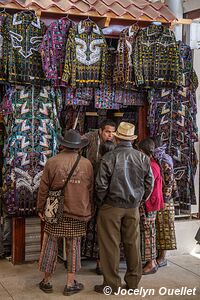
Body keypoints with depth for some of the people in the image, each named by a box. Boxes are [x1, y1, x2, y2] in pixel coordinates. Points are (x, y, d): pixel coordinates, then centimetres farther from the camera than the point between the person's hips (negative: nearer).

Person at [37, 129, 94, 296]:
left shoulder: (52, 162, -8)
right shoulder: (87, 164, -3)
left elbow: (44, 188, -3)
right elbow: (91, 190, 4)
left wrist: (41, 208, 10)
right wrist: (89, 211, 16)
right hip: (78, 213, 1)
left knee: (51, 246, 11)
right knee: (74, 247, 9)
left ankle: (47, 282, 22)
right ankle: (70, 284, 16)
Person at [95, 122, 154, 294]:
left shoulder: (109, 158, -13)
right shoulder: (143, 158, -1)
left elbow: (101, 185, -12)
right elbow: (149, 183, 5)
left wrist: (100, 203, 5)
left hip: (111, 207, -4)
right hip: (133, 208, 4)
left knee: (110, 245, 5)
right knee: (133, 243, 13)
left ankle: (112, 284, 11)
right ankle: (133, 281, 22)